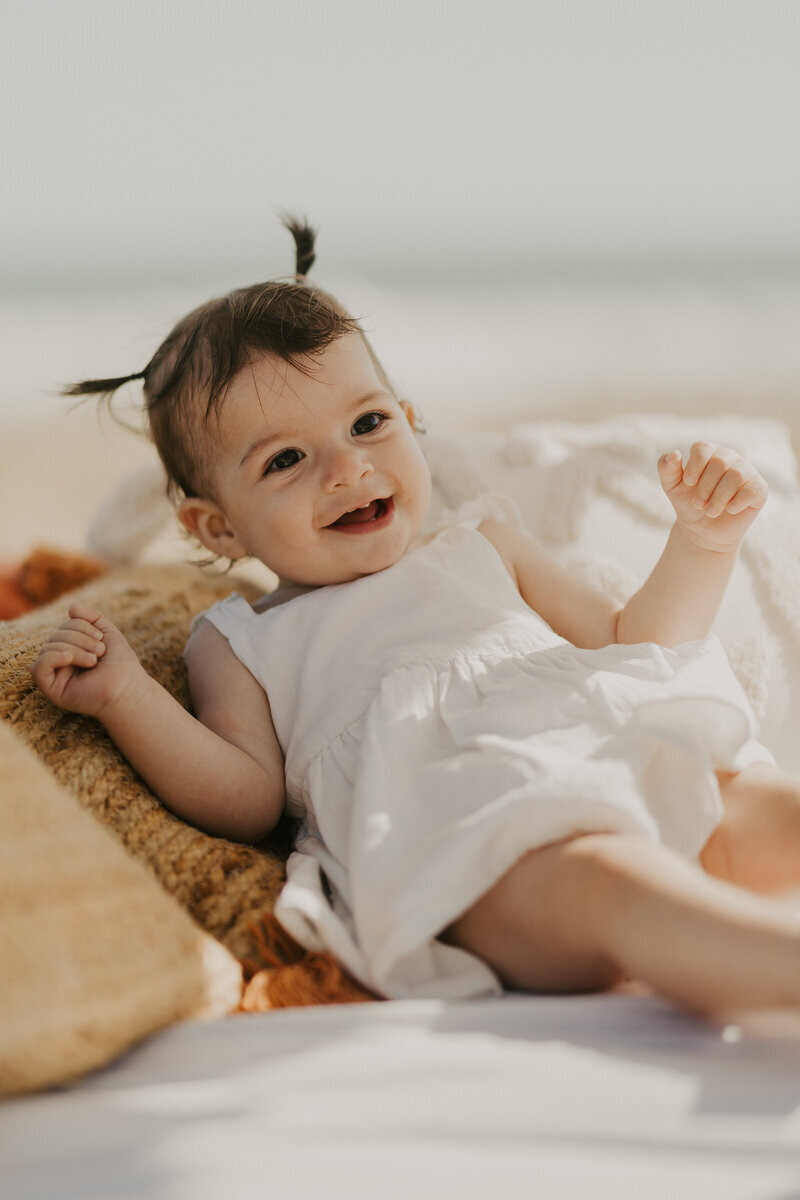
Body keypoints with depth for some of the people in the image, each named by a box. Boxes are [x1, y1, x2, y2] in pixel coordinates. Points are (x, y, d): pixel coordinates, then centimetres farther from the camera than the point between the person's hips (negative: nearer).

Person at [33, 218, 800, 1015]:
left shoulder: (481, 542, 31)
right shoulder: (243, 645, 22)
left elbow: (629, 642, 31)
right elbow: (249, 800, 8)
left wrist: (704, 541, 17)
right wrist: (125, 696, -2)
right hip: (466, 851, -5)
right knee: (601, 878, -38)